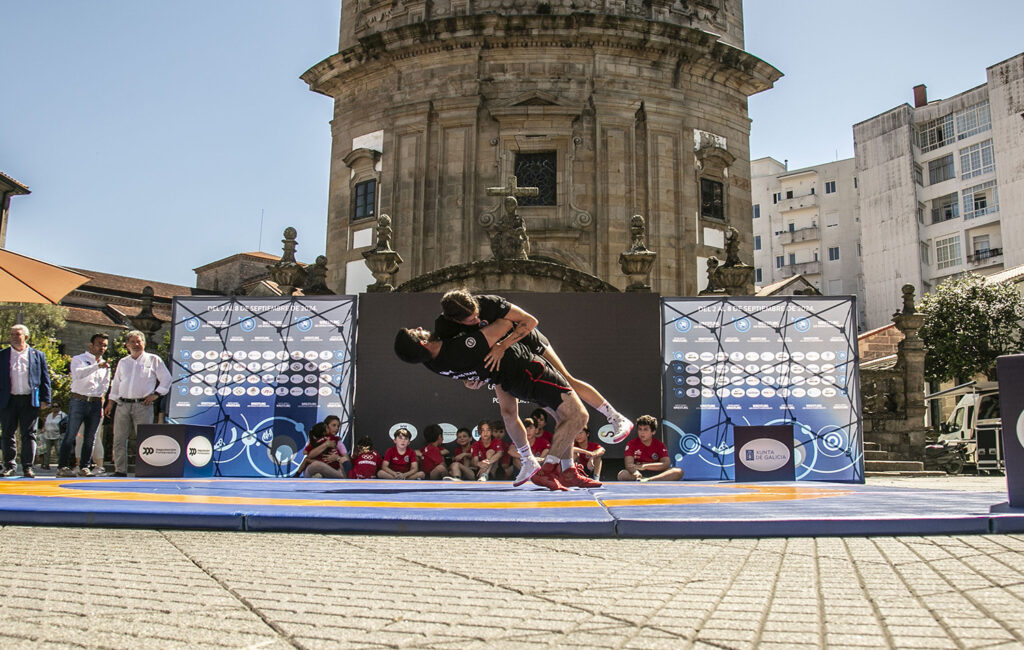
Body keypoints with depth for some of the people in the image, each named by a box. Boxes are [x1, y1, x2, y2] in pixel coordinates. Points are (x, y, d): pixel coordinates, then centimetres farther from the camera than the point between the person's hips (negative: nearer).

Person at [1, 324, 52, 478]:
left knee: (29, 435, 0)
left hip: (30, 401, -1)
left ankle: (27, 467, 5)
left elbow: (45, 379, 6)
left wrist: (45, 400, -1)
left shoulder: (38, 355, 7)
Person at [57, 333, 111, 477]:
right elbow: (78, 374, -21)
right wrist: (97, 366, -31)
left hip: (96, 403, 5)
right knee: (70, 435, -5)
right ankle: (63, 467, -1)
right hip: (78, 401, -5)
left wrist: (101, 406, 13)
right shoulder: (78, 360, 2)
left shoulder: (105, 365, 17)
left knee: (90, 438, 5)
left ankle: (84, 467, 11)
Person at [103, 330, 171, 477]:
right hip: (123, 405, 4)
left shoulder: (153, 360, 5)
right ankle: (120, 471, 9)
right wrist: (110, 402, 16)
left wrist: (156, 394, -4)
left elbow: (166, 379, 5)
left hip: (143, 405, -4)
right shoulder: (123, 362, 19)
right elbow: (116, 384, 24)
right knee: (119, 439, 3)